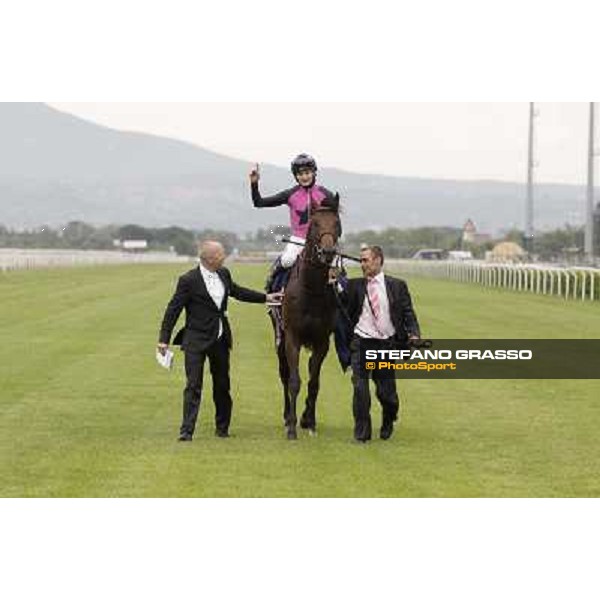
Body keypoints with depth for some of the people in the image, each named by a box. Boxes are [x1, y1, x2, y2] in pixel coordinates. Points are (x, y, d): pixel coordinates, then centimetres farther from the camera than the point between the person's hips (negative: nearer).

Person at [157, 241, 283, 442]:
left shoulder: (223, 274, 4)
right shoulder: (189, 281, -14)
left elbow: (236, 291, 24)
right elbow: (173, 310, -11)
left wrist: (265, 298, 26)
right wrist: (164, 339, -12)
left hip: (220, 338, 6)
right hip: (196, 340, -6)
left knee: (222, 385, 13)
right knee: (193, 385, -8)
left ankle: (222, 428, 26)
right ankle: (187, 431, -8)